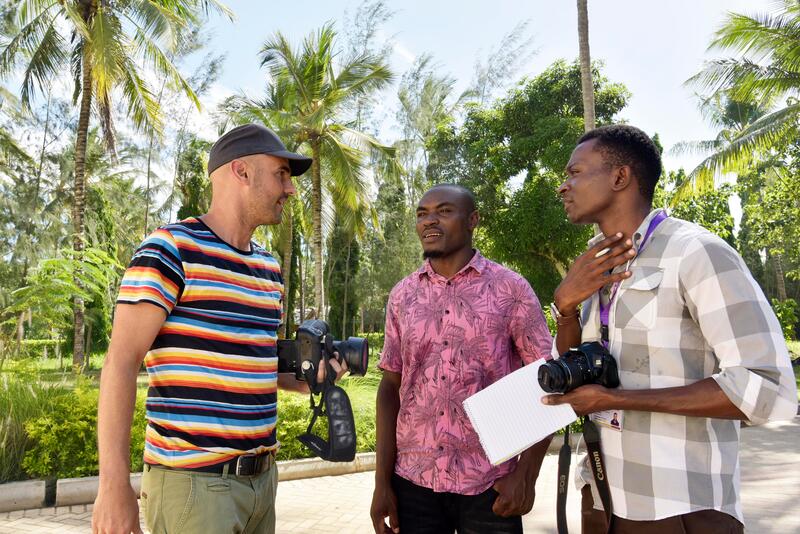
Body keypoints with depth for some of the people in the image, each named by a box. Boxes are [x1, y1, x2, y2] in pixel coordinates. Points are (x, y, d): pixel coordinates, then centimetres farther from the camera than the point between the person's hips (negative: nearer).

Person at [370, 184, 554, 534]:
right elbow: (391, 387, 4)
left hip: (489, 484, -2)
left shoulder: (510, 289, -5)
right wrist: (382, 481, 1)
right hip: (413, 481, 3)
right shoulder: (402, 295, 3)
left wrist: (526, 474, -10)